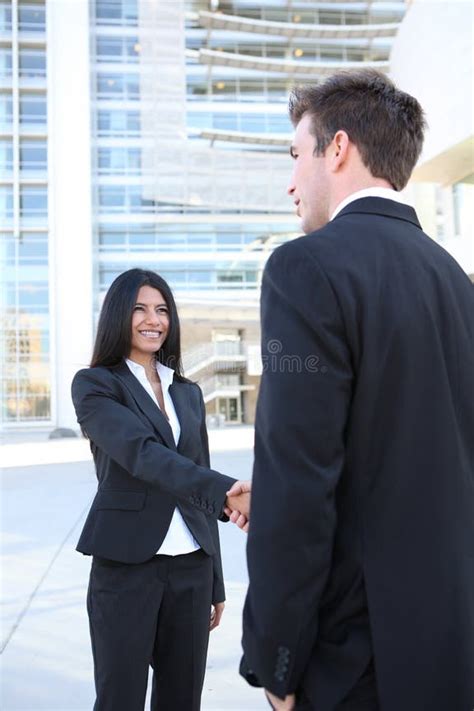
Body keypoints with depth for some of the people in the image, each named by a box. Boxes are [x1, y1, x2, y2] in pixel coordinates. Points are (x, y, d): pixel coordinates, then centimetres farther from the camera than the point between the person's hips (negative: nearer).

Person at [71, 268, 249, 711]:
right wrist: (225, 491, -37)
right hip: (126, 565, -5)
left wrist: (215, 583, 14)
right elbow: (141, 453, -22)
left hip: (190, 567, 5)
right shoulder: (94, 384, -5)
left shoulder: (188, 393, 12)